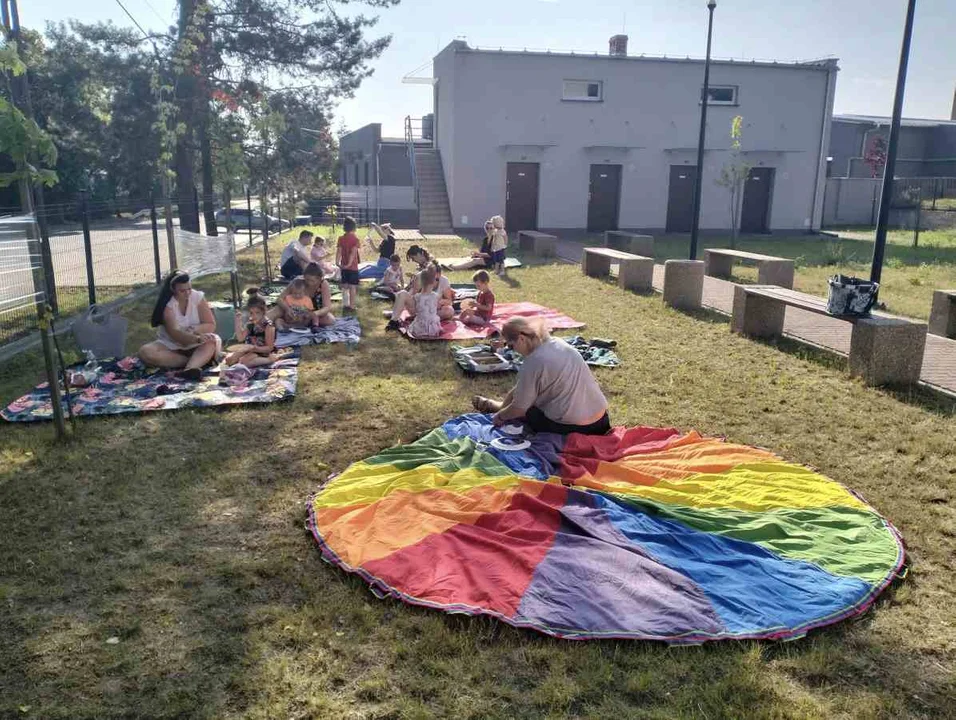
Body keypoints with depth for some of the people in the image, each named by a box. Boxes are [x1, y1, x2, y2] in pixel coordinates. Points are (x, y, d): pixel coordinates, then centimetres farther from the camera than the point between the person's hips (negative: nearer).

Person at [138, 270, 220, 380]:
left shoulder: (198, 297, -6)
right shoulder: (166, 303, -13)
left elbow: (211, 325, -5)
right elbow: (173, 333, -26)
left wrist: (195, 329, -27)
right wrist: (197, 338, -43)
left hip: (194, 345, 1)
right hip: (170, 345, 0)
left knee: (214, 340, -31)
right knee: (145, 352, -29)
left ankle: (190, 368, -55)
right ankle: (199, 361, -30)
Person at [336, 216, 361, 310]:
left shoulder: (341, 239, 1)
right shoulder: (355, 238, -9)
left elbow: (339, 251, -8)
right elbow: (353, 252, -18)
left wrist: (337, 262, -12)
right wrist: (349, 263, -21)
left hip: (344, 266, 4)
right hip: (353, 266, -4)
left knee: (345, 286, 12)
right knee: (352, 286, 1)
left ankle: (345, 304, 17)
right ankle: (352, 305, 2)